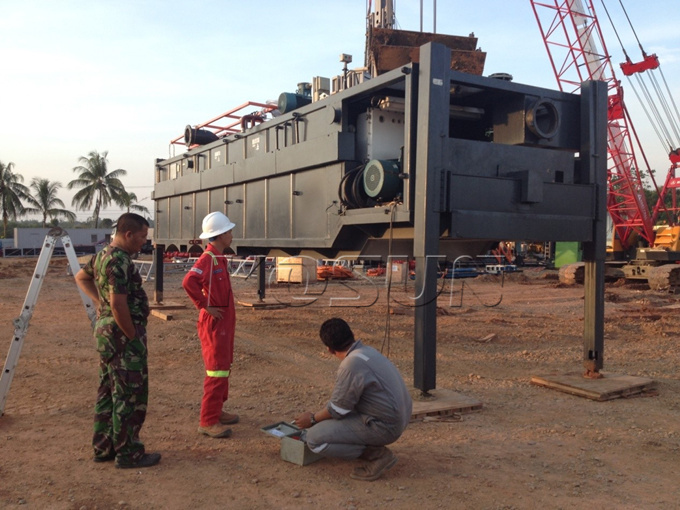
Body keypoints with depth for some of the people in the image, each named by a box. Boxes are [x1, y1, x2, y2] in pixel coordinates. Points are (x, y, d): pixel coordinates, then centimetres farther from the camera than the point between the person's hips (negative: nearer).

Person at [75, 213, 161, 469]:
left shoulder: (102, 255, 10)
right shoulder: (119, 261, -21)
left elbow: (81, 277, 27)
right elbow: (118, 305, -26)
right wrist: (133, 337, -16)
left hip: (106, 330, 10)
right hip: (122, 334, -10)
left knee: (108, 392, 16)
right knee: (129, 395, -1)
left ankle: (104, 448, 26)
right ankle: (128, 453, 7)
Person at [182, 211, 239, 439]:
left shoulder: (219, 258, 13)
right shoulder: (207, 259, -18)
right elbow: (188, 282, -33)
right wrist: (205, 306, -24)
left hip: (225, 322, 10)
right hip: (214, 323, -10)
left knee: (224, 367, 18)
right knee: (217, 371, -7)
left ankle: (217, 411, 29)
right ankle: (208, 421, -2)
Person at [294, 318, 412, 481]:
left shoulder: (352, 365, -22)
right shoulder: (366, 351, 8)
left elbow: (337, 409, -13)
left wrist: (313, 418, 6)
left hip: (383, 426, -10)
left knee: (315, 438, -13)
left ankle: (377, 455, -7)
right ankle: (371, 447, 13)